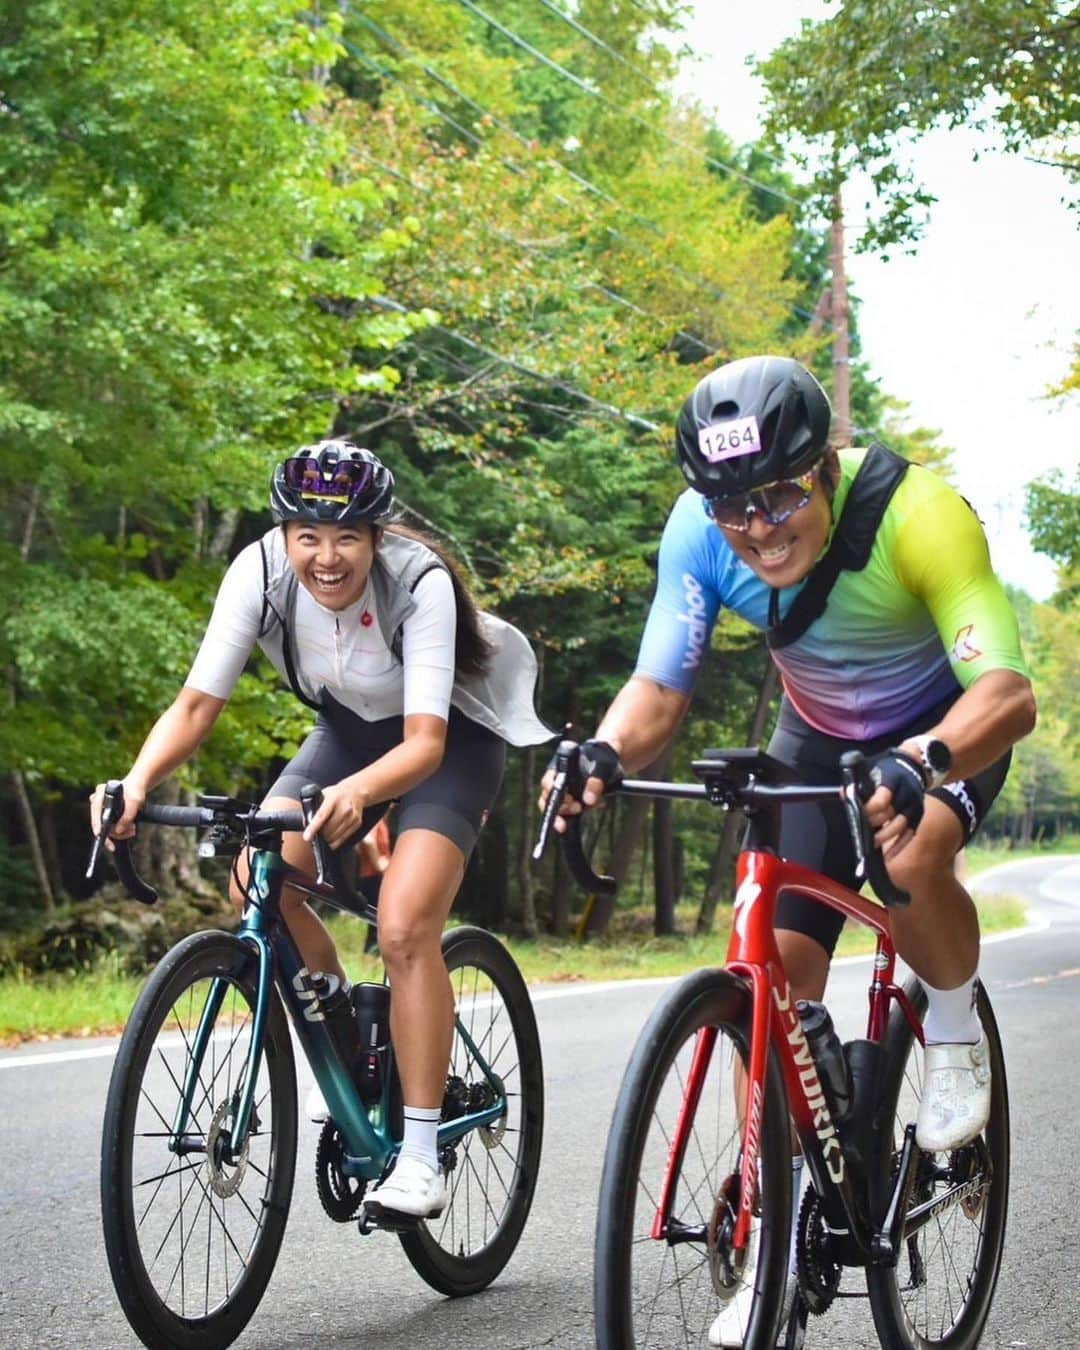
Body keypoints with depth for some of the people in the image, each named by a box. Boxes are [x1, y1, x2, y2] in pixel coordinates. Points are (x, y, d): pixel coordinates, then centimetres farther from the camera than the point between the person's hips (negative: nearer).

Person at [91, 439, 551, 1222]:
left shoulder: (420, 583, -33)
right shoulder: (260, 572, -23)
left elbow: (424, 741, -39)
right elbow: (197, 705, -24)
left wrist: (358, 792, -59)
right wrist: (138, 783, -43)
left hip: (452, 734, -5)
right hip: (350, 727, 5)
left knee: (404, 927, -24)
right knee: (256, 886, -18)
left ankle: (421, 1157, -15)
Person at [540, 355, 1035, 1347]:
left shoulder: (917, 513, -35)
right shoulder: (701, 532, -23)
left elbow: (1009, 692, -43)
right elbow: (660, 687, -19)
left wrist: (919, 764, -63)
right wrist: (604, 754, -41)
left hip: (948, 730, -4)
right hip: (819, 736, 4)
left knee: (909, 861, -36)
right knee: (779, 967, -7)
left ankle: (957, 1023, -3)